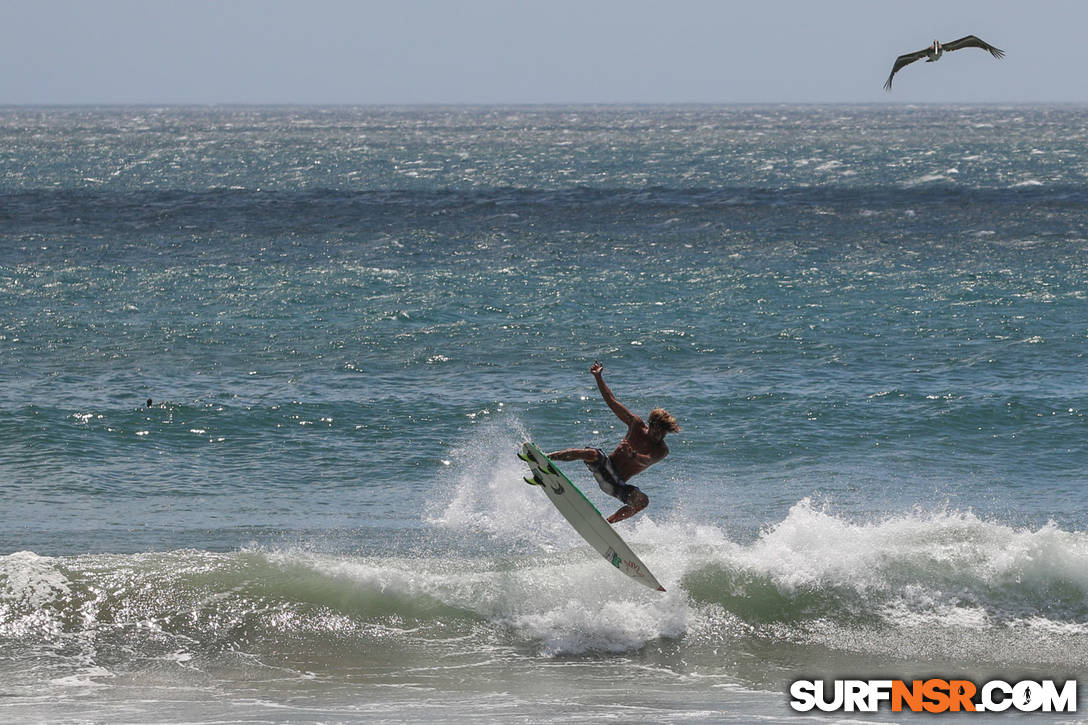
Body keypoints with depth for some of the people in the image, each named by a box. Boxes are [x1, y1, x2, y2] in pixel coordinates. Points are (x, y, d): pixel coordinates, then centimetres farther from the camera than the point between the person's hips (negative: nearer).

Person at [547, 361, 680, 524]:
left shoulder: (662, 451, -2)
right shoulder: (637, 425, 3)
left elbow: (647, 461, -24)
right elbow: (612, 402, 1)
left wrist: (633, 455, -45)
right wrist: (599, 378, -7)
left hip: (618, 484, 0)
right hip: (605, 468, 0)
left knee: (642, 500, -28)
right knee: (594, 455, -35)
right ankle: (542, 458, -33)